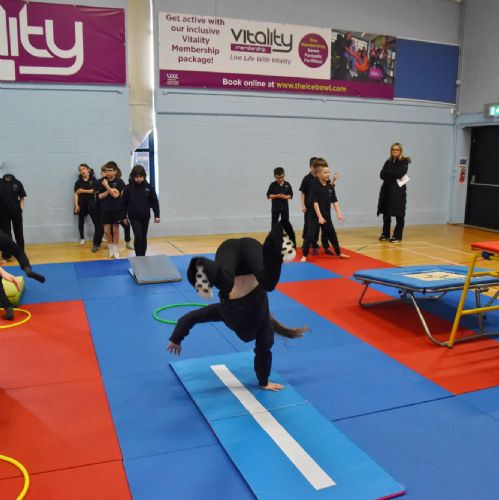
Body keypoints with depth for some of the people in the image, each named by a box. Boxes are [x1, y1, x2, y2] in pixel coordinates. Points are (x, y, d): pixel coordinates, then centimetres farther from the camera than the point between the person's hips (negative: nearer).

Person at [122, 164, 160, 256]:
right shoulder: (129, 188, -5)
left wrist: (157, 215, -3)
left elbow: (154, 202, 0)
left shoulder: (148, 187, -3)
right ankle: (138, 257, -2)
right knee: (138, 236, -12)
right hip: (134, 217, -2)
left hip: (145, 216, 2)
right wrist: (124, 217, 2)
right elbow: (124, 203, 1)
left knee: (144, 237, 10)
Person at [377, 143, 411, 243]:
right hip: (387, 190, 5)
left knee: (399, 214, -1)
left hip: (398, 191, -5)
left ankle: (397, 236, 5)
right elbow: (382, 175, 2)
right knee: (386, 213, 8)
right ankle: (385, 234, 18)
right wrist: (394, 176, -11)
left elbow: (399, 174, -16)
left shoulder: (404, 162, -1)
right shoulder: (388, 162, 13)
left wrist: (388, 173, -5)